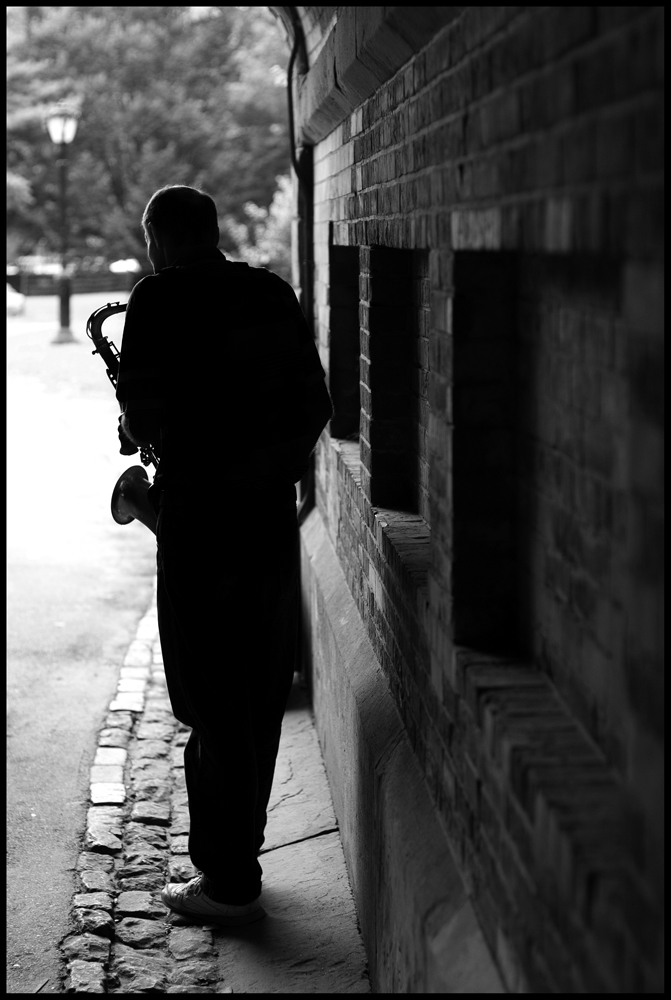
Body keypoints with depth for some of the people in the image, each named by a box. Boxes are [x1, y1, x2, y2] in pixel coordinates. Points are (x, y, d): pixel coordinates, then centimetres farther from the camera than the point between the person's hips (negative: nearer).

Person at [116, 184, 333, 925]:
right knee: (260, 696, 15)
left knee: (213, 703, 2)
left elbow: (143, 417, -14)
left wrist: (135, 435, 7)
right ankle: (231, 854, 28)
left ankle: (229, 882, 9)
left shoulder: (160, 300, -9)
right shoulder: (273, 294, 9)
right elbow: (316, 407, 10)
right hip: (272, 514, 7)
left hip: (199, 520, -6)